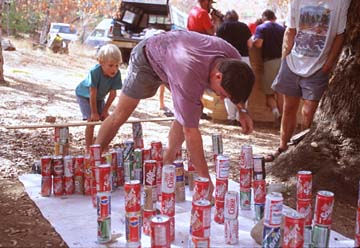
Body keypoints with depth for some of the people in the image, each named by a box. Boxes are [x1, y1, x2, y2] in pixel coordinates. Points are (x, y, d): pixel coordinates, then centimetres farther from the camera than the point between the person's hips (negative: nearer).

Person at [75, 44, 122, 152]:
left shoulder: (116, 74, -27)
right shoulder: (94, 72, -38)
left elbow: (113, 94, -18)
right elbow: (93, 94, -31)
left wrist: (105, 111, -13)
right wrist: (94, 112, -24)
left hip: (99, 97, 5)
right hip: (84, 95, -5)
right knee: (91, 119, -17)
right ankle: (88, 149, -7)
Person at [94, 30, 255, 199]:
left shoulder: (232, 57, -27)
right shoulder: (189, 76, -48)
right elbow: (190, 131, -44)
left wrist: (242, 111, -10)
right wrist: (205, 179, -41)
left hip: (173, 52, 6)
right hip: (148, 57, -6)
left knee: (189, 113, -8)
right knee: (121, 114, -2)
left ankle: (167, 163, 4)